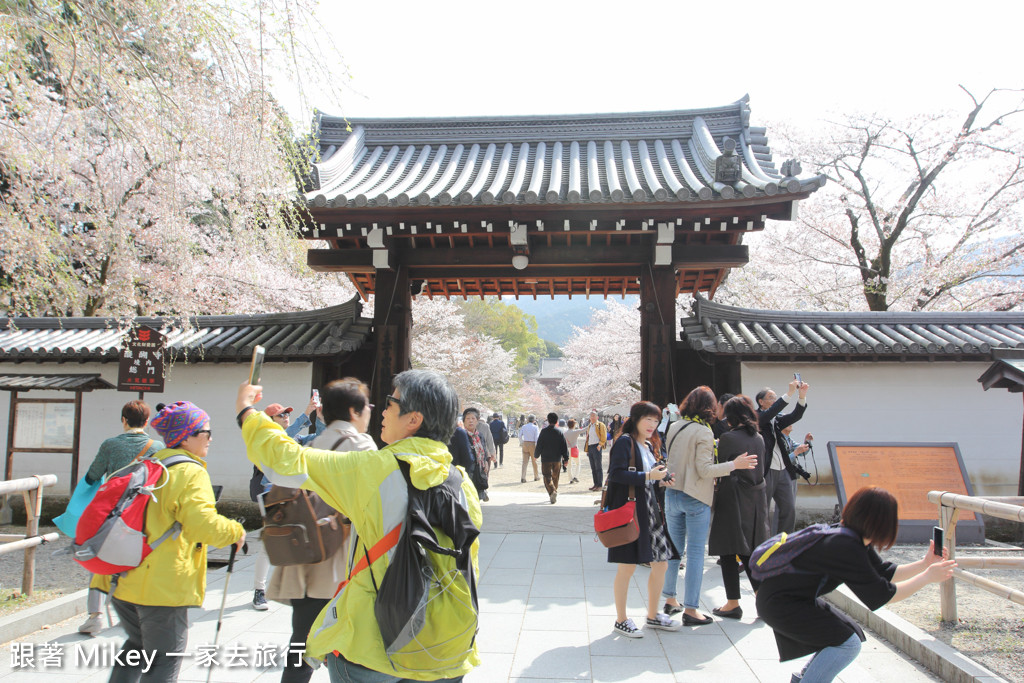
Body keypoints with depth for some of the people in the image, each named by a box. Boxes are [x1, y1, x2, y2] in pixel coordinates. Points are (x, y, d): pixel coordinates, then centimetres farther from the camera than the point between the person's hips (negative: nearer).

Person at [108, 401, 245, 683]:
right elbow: (204, 524, -26)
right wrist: (236, 532, -9)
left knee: (137, 646, 26)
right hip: (163, 588, -8)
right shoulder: (191, 472, -15)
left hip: (125, 582, 8)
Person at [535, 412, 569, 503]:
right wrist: (566, 458, 4)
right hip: (557, 459, 2)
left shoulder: (544, 431, -6)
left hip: (546, 458, -2)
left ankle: (552, 492, -24)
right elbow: (564, 446, -1)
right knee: (555, 477, 17)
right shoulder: (560, 432, -1)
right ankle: (554, 491, 26)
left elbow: (539, 445, -4)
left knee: (547, 477, -3)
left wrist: (536, 455, 12)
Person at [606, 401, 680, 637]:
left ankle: (653, 615, 28)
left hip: (649, 509, 9)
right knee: (628, 566, -1)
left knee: (660, 564, 11)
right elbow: (615, 474, -22)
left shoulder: (649, 445, 17)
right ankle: (621, 620, 15)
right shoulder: (625, 442, -10)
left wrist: (659, 479, 5)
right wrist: (647, 476, -22)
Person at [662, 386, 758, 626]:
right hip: (696, 498, -6)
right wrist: (734, 464, -11)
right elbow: (704, 470, -15)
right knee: (695, 553, 0)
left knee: (674, 549, 16)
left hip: (672, 494, 6)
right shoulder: (704, 432, -14)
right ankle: (690, 610, 3)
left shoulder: (674, 427, 6)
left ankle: (670, 600, 25)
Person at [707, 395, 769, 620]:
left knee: (728, 551, 3)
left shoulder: (728, 438, -13)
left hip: (733, 499, -7)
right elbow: (761, 469, 15)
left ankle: (733, 604, 7)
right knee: (748, 551, 15)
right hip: (756, 499, 7)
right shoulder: (758, 438, 6)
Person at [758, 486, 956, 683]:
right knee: (847, 643, -15)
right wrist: (927, 577, -15)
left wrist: (924, 563, 9)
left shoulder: (856, 540, 4)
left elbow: (883, 573, 15)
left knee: (854, 634, 15)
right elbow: (878, 596, -22)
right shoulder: (846, 548, -27)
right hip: (778, 604, -10)